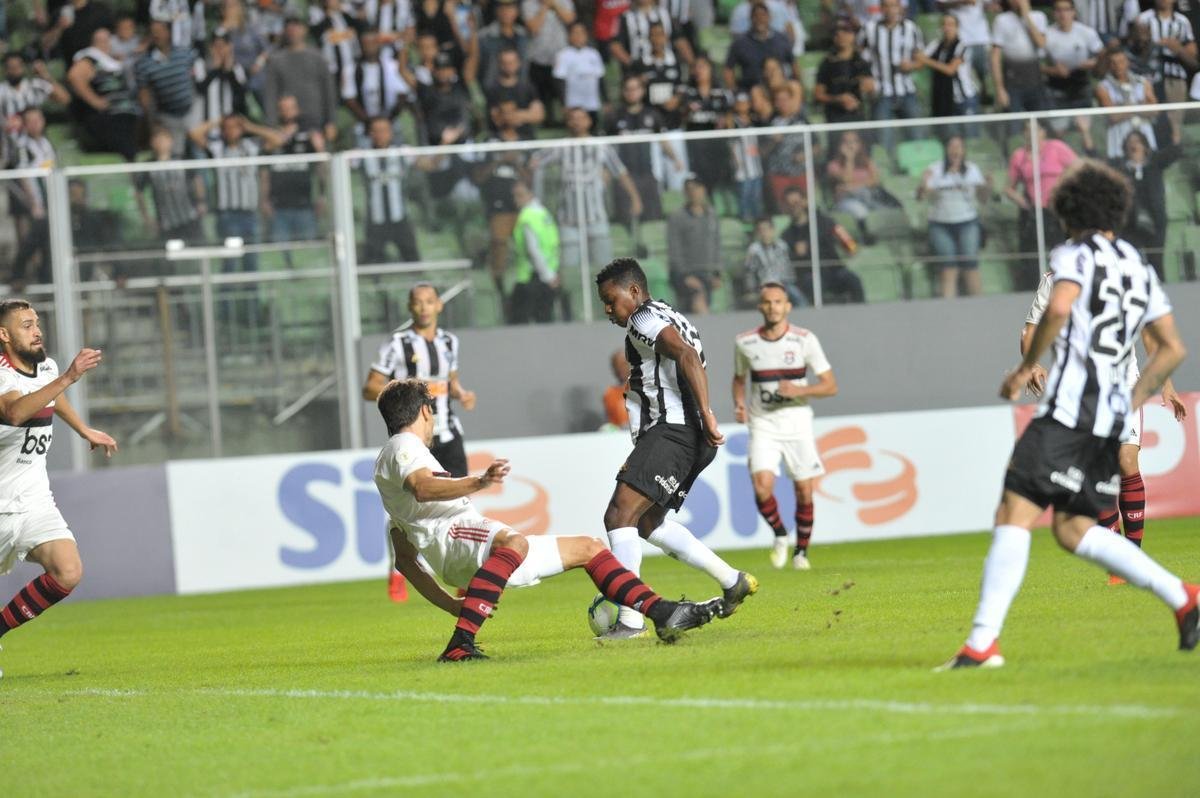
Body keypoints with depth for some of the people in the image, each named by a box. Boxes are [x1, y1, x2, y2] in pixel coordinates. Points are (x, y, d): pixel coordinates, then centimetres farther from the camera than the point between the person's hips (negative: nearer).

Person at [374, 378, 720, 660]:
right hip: (451, 535, -10)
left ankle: (664, 614, 6)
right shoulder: (402, 447, 4)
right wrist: (478, 483, -35)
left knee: (587, 548, 15)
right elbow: (423, 488, -23)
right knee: (515, 542, -44)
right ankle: (459, 645, -48)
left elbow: (405, 559, 33)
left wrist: (453, 605, 27)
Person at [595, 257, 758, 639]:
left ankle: (630, 619, -24)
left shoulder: (644, 320, -7)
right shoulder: (669, 319, 25)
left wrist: (706, 417, -28)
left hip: (672, 431, -11)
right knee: (648, 522, 21)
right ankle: (732, 582, 20)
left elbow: (687, 356, -23)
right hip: (689, 436, 11)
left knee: (619, 515, -16)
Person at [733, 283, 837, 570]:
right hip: (762, 425, 0)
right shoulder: (745, 342, 0)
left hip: (797, 425, 0)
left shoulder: (804, 340, -6)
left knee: (804, 491, 1)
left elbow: (831, 386, -5)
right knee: (762, 486, -18)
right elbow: (739, 378, 18)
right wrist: (739, 404, -1)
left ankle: (801, 551, 22)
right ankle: (780, 535, 10)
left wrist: (799, 390, -21)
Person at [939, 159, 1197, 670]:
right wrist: (1133, 400, 29)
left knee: (1014, 515, -11)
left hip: (1068, 408, -8)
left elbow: (1059, 307, -22)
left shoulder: (1075, 255, -1)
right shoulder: (1140, 269, 20)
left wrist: (1027, 367, -11)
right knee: (1073, 529, 15)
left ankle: (983, 642, -20)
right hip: (1112, 418, 8)